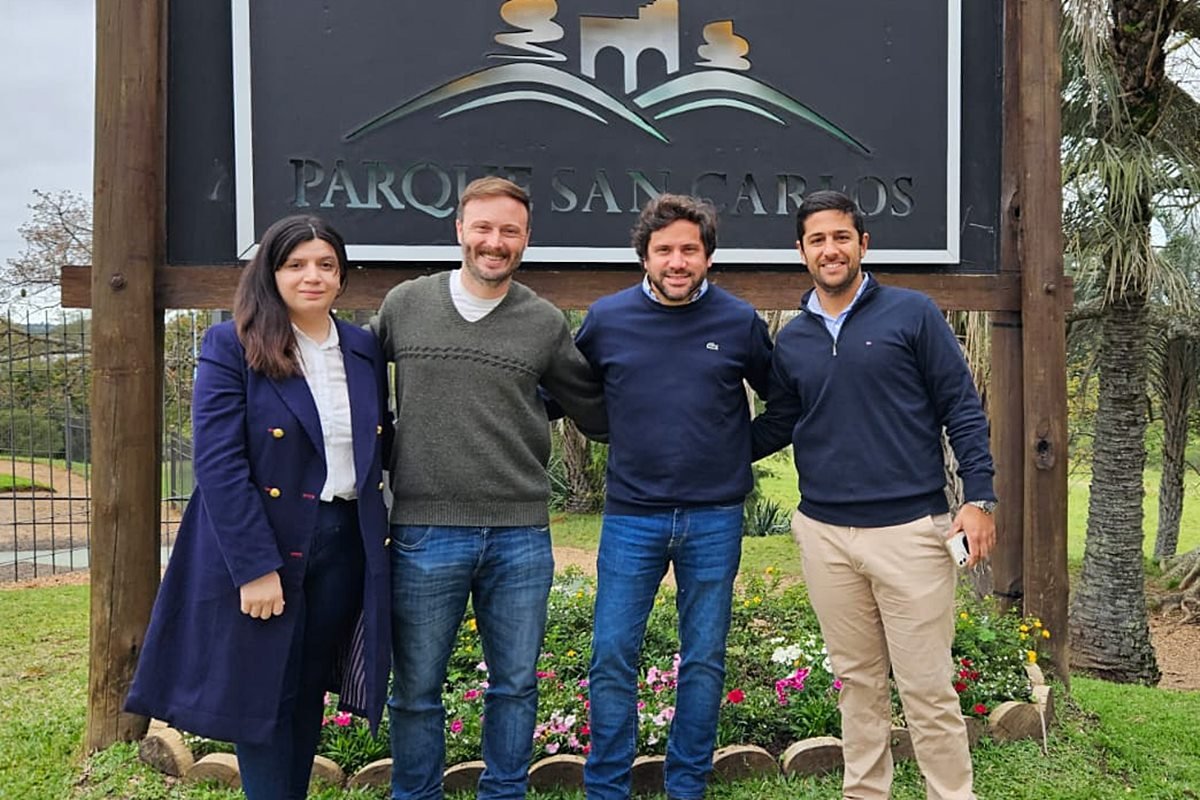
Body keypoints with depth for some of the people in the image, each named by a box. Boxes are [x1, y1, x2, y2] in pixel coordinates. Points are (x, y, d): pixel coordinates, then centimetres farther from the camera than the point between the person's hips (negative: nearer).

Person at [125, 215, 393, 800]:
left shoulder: (365, 351, 8)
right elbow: (218, 464, -14)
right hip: (261, 546, -4)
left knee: (309, 693, 15)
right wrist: (255, 567, -19)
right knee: (263, 694, 7)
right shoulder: (231, 346, -7)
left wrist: (379, 537, 4)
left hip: (345, 543, 5)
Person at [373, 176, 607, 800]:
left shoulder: (546, 323, 5)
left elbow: (594, 410, 14)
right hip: (423, 532, -1)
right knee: (416, 688, 10)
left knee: (516, 683, 13)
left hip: (521, 536, 1)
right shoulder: (404, 304, 4)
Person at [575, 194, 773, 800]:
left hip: (715, 519, 0)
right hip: (631, 516, 0)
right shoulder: (607, 318, -1)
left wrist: (741, 452, 8)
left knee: (704, 661, 10)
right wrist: (622, 438, 8)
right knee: (612, 658, 1)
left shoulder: (739, 321, -1)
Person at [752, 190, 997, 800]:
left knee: (927, 688, 1)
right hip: (825, 533, 4)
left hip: (910, 528, -4)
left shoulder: (912, 314, -2)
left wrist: (978, 497, -10)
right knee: (857, 682, 15)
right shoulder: (791, 341, 9)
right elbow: (775, 426, 18)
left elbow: (962, 409, -3)